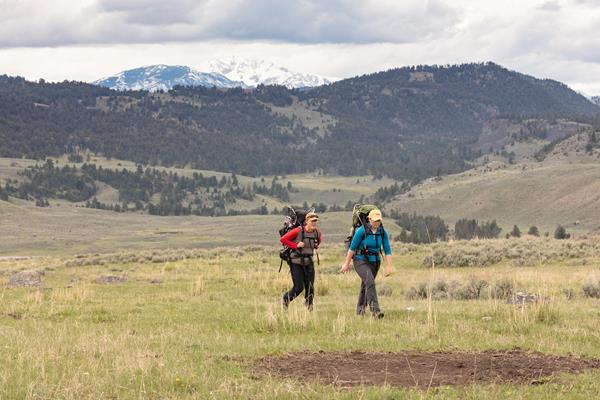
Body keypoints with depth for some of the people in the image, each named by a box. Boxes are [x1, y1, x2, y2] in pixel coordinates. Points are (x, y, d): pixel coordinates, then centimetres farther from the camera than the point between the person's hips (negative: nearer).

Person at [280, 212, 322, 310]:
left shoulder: (317, 232, 0)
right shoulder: (298, 231, -17)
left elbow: (320, 238, 26)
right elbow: (283, 239, -13)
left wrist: (316, 245, 7)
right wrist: (296, 245, -18)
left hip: (309, 262, 5)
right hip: (296, 262, -5)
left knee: (310, 287, -1)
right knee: (299, 287, -5)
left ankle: (309, 305, 19)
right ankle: (286, 298, 23)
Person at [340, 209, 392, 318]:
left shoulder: (383, 232, -5)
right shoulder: (362, 231, -18)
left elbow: (387, 250, -4)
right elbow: (352, 247, -12)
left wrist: (389, 266, -12)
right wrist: (346, 263, -8)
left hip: (374, 262, 5)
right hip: (361, 261, -5)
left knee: (365, 286, 16)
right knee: (370, 282, -25)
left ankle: (360, 309, 36)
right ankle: (375, 310, -32)